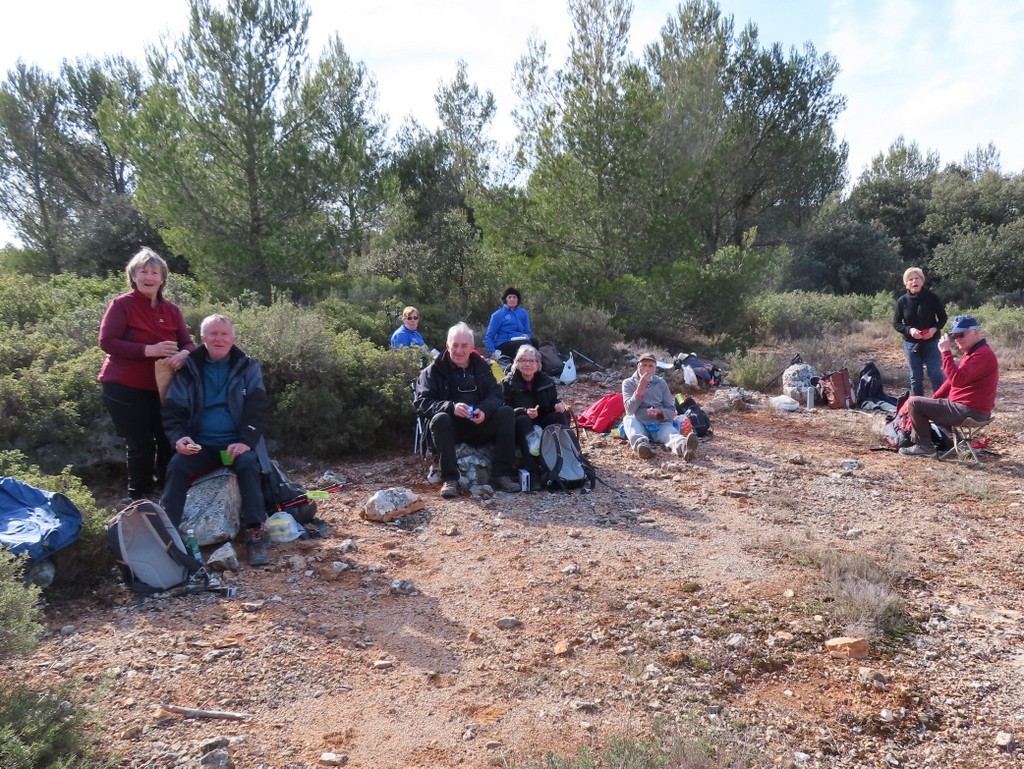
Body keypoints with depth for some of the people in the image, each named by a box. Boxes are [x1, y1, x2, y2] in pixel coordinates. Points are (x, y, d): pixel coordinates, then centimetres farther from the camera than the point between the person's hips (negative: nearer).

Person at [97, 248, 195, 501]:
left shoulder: (171, 309, 7)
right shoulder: (121, 304, -7)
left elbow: (188, 343, 1)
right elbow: (107, 342, -15)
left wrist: (182, 354, -24)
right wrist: (148, 350, -25)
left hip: (160, 388, 4)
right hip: (124, 389, -4)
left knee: (169, 441, 1)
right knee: (141, 444, -2)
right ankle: (140, 497, 17)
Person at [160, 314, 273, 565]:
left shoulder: (248, 368, 2)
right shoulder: (187, 370, 5)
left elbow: (256, 409, -6)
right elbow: (173, 411, 3)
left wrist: (246, 441, -21)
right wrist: (179, 437, -18)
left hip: (237, 443, -1)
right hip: (200, 444, 2)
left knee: (247, 464, -31)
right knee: (177, 467, -26)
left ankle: (255, 534, -28)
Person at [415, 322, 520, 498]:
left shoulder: (481, 366, 9)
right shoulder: (433, 371, -3)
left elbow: (495, 394, 2)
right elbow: (422, 403, -13)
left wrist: (484, 410, -22)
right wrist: (452, 407, -30)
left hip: (480, 425, 3)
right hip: (451, 427, -3)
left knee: (507, 413, -20)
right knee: (440, 418, -35)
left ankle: (502, 475, -20)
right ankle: (449, 479, -30)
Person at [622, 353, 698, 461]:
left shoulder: (661, 383, 14)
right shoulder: (629, 383, 9)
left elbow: (671, 411, 11)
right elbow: (630, 409, -7)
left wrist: (659, 412, -12)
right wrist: (641, 387, -13)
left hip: (660, 424, 1)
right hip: (639, 424, -1)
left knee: (670, 432, -34)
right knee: (628, 419, -35)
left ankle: (683, 447, -69)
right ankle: (641, 444, -66)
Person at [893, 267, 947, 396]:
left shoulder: (932, 298, -6)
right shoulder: (902, 301, -4)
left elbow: (943, 317, 4)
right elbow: (896, 323, 1)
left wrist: (935, 329, -16)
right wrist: (909, 330, -18)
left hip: (931, 342, -1)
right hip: (911, 344, 1)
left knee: (936, 374, -5)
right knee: (916, 377, 9)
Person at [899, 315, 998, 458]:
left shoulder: (983, 354, -19)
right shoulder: (972, 352, 17)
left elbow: (957, 379, -31)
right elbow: (954, 380, 21)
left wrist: (946, 352, -28)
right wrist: (933, 399, 12)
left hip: (970, 412, -11)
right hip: (967, 408, 11)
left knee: (914, 403, -10)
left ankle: (924, 447, -2)